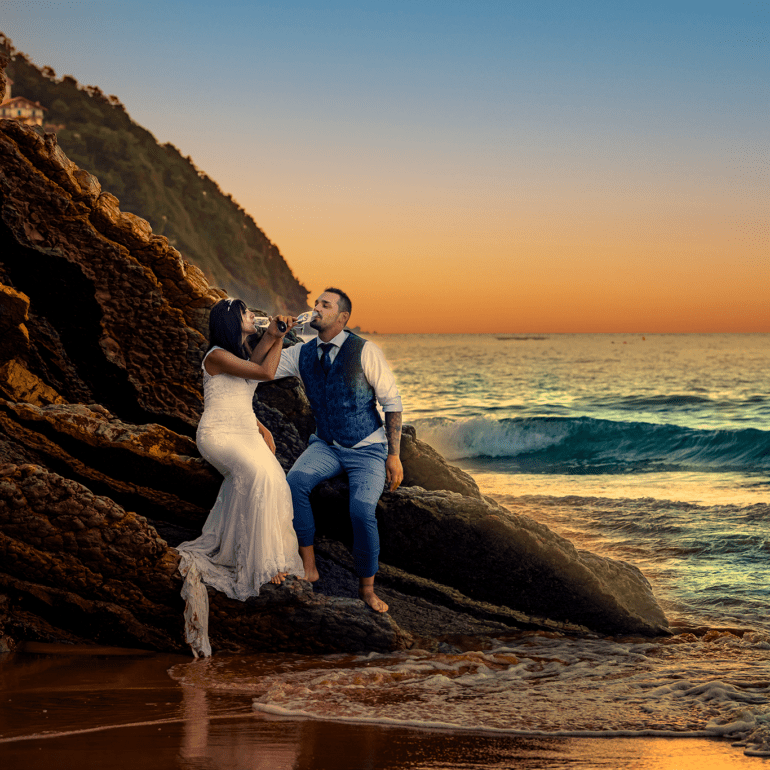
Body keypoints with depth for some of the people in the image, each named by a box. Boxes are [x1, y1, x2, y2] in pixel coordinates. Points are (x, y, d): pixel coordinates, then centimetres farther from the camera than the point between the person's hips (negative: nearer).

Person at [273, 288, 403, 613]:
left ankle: (367, 587, -5)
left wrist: (394, 455, -11)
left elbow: (392, 402, -8)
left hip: (367, 449, -4)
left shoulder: (365, 351, -12)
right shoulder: (302, 354, 1)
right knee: (295, 482, -28)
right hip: (326, 446, 4)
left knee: (362, 510, -27)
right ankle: (308, 566, -17)